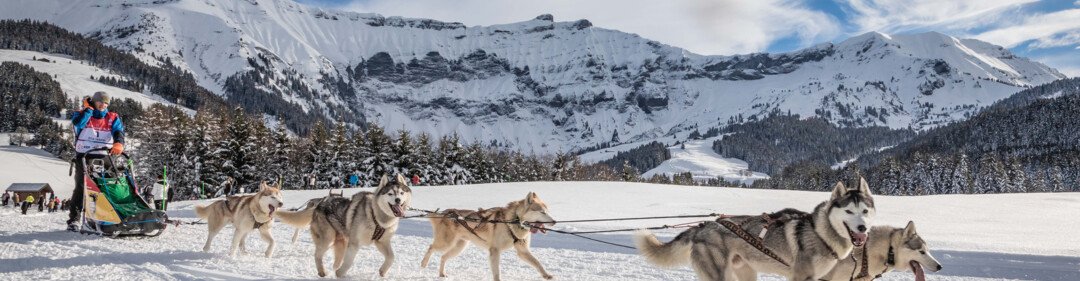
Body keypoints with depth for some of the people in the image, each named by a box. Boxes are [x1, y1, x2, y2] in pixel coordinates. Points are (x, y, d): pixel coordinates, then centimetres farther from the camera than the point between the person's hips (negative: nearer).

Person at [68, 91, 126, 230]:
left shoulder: (113, 118, 11)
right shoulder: (82, 115, 8)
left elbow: (119, 132, -8)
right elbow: (77, 123, -17)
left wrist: (118, 143, -29)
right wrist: (89, 109, -6)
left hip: (104, 158, 2)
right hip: (84, 157, -2)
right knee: (81, 187, -8)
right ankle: (73, 219, -4)